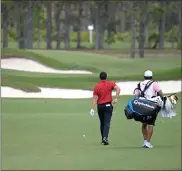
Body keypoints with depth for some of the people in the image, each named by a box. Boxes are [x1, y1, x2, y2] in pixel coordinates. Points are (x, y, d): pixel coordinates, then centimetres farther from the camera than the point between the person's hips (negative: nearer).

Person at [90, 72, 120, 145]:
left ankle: (103, 139, 18)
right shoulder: (110, 84, 0)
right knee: (107, 123, -6)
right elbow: (118, 88, -17)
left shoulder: (96, 87, 0)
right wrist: (116, 99, -13)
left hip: (100, 106, 2)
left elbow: (94, 98, -5)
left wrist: (92, 109, -8)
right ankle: (105, 138, -23)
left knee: (102, 123, 14)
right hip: (108, 105, -1)